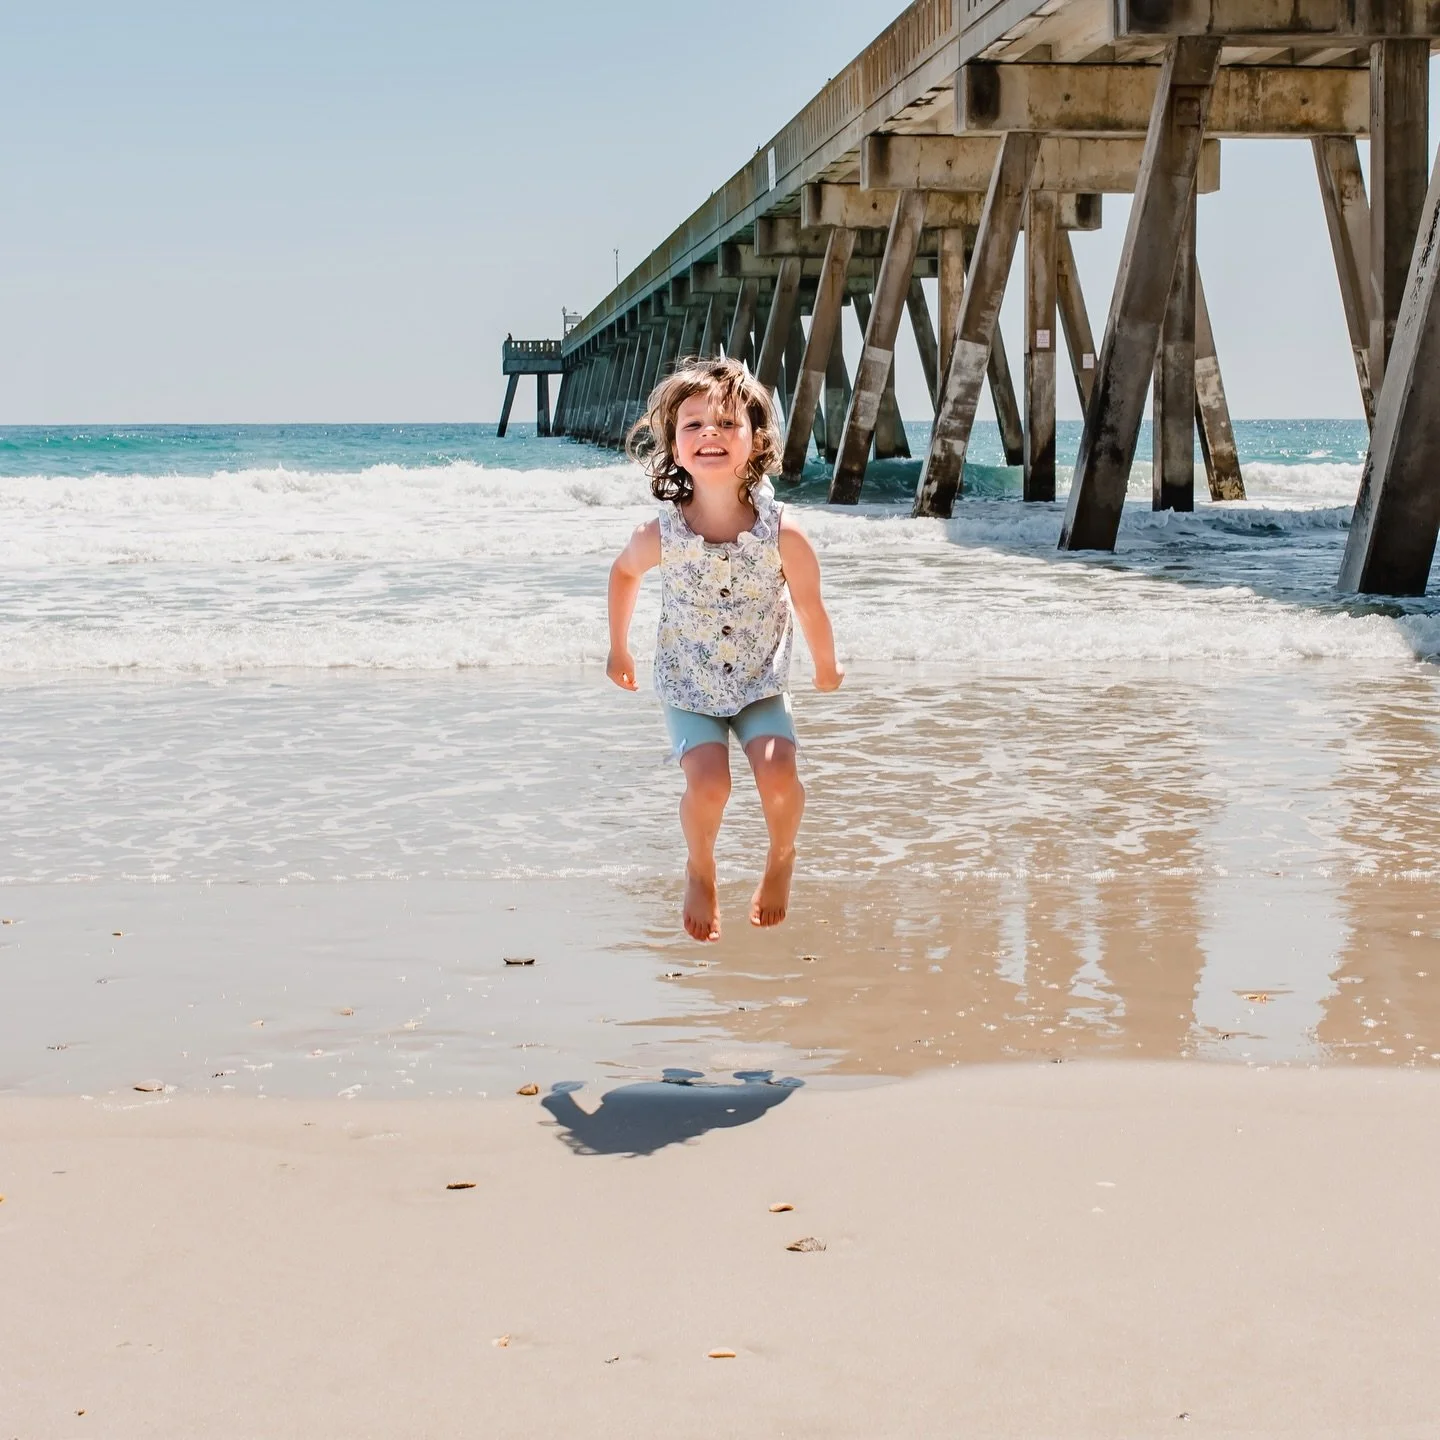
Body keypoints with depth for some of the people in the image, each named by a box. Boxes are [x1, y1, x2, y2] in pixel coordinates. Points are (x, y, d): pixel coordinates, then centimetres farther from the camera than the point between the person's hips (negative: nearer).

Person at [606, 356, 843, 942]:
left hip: (761, 682, 0)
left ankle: (781, 860, 14)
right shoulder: (660, 536, -22)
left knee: (777, 773, -21)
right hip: (688, 686, 0)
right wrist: (618, 649, 14)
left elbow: (811, 611, -6)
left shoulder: (783, 534, -24)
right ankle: (700, 872, 12)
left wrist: (826, 667, 10)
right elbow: (623, 572, 3)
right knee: (708, 782, -21)